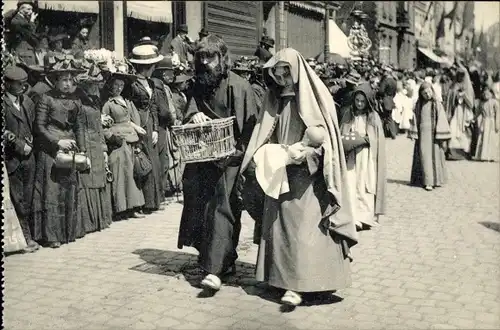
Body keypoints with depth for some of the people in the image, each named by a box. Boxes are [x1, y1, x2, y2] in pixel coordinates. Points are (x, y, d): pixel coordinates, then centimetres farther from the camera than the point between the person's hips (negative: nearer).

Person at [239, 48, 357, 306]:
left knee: (303, 226, -7)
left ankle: (297, 284, -7)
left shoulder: (314, 97, -5)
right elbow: (265, 134, 10)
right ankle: (282, 275, 15)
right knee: (280, 224, 6)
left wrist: (301, 152, -23)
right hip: (279, 174, 5)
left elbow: (322, 133, -9)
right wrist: (261, 155, -8)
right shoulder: (274, 99, 10)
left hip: (307, 173, -5)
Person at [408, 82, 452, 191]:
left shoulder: (437, 104, -1)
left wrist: (443, 138, -8)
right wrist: (413, 135, 4)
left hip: (434, 134, -1)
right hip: (422, 134, 1)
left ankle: (436, 180, 12)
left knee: (435, 156, 1)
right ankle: (427, 182, -2)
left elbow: (442, 120, -3)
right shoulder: (418, 105, 7)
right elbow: (415, 120, 10)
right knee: (424, 157, -3)